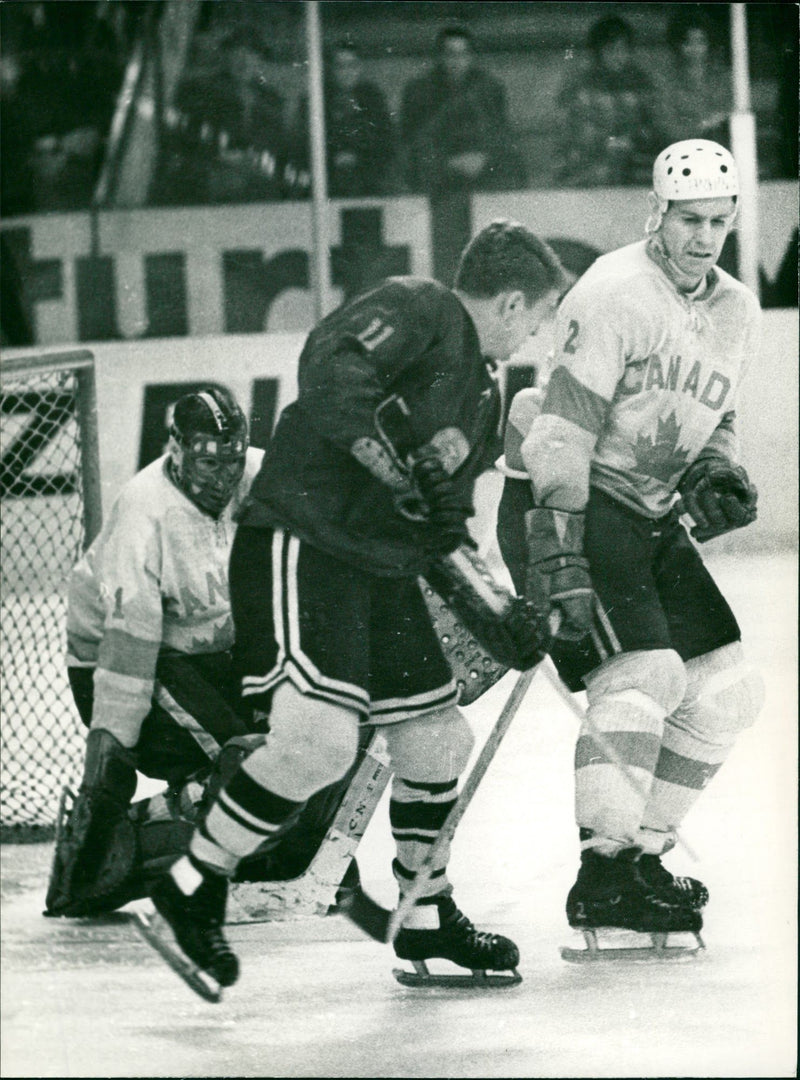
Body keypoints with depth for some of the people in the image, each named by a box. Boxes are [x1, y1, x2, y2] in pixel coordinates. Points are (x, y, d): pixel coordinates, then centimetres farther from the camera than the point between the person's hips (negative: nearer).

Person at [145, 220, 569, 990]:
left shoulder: (481, 390, 21)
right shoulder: (416, 310, -8)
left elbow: (443, 530, 25)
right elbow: (328, 372, -26)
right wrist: (396, 462, -29)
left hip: (381, 566, 10)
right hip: (300, 544, -10)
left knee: (436, 738, 12)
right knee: (319, 736, -23)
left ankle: (428, 918, 28)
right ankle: (194, 887, -10)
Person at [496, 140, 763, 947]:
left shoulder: (736, 314, 10)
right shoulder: (615, 294, -17)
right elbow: (562, 432, -21)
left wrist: (716, 474, -1)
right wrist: (560, 563, -27)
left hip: (653, 520, 9)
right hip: (570, 508, -9)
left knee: (728, 689, 3)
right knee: (644, 671, -22)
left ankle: (641, 852, 11)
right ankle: (603, 874, -18)